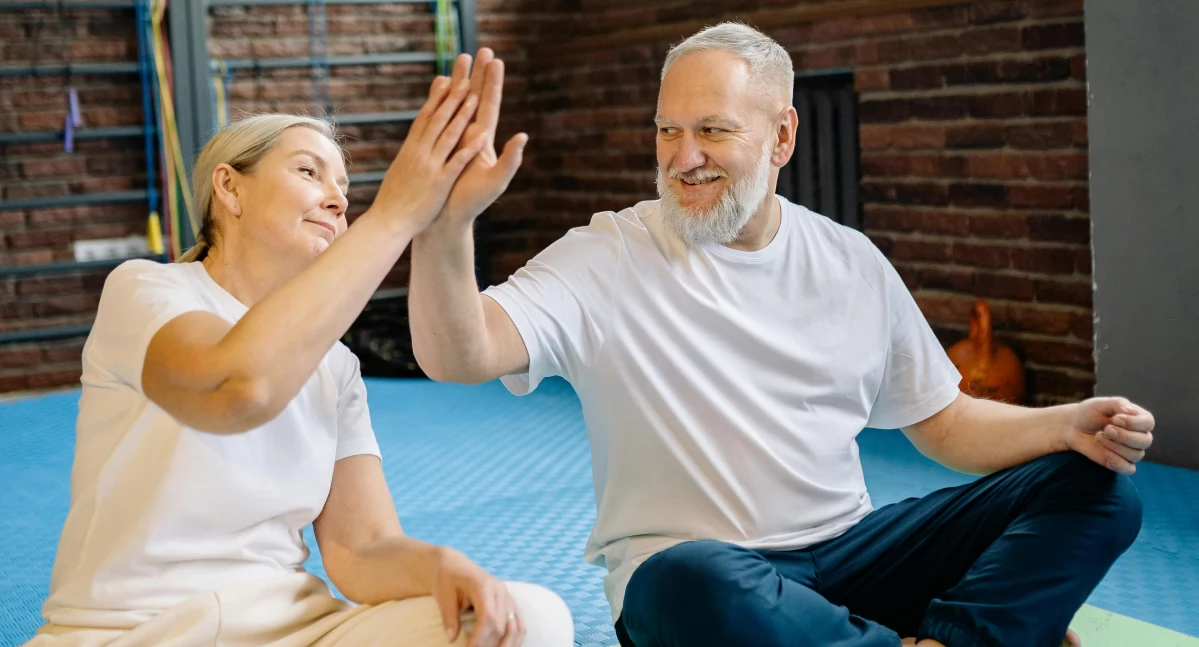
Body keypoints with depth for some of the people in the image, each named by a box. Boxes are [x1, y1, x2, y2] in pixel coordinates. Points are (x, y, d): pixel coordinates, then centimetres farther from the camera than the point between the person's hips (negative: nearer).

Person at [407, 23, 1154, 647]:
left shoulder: (852, 262, 7)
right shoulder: (606, 259, -6)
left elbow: (942, 422, 13)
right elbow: (459, 356, -21)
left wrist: (1067, 424, -5)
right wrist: (446, 224, -40)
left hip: (849, 550, 5)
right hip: (701, 568, -4)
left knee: (1094, 486, -5)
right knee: (694, 586, -41)